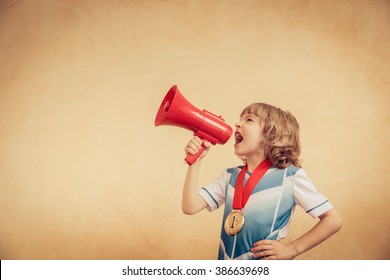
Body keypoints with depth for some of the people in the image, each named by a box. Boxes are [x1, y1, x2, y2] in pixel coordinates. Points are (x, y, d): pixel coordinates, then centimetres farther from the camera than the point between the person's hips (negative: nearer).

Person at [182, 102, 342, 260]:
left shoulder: (290, 176, -14)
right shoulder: (231, 176, 0)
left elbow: (333, 220, -12)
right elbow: (190, 207, -7)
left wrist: (292, 249, -14)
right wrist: (196, 161, -13)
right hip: (226, 259, 4)